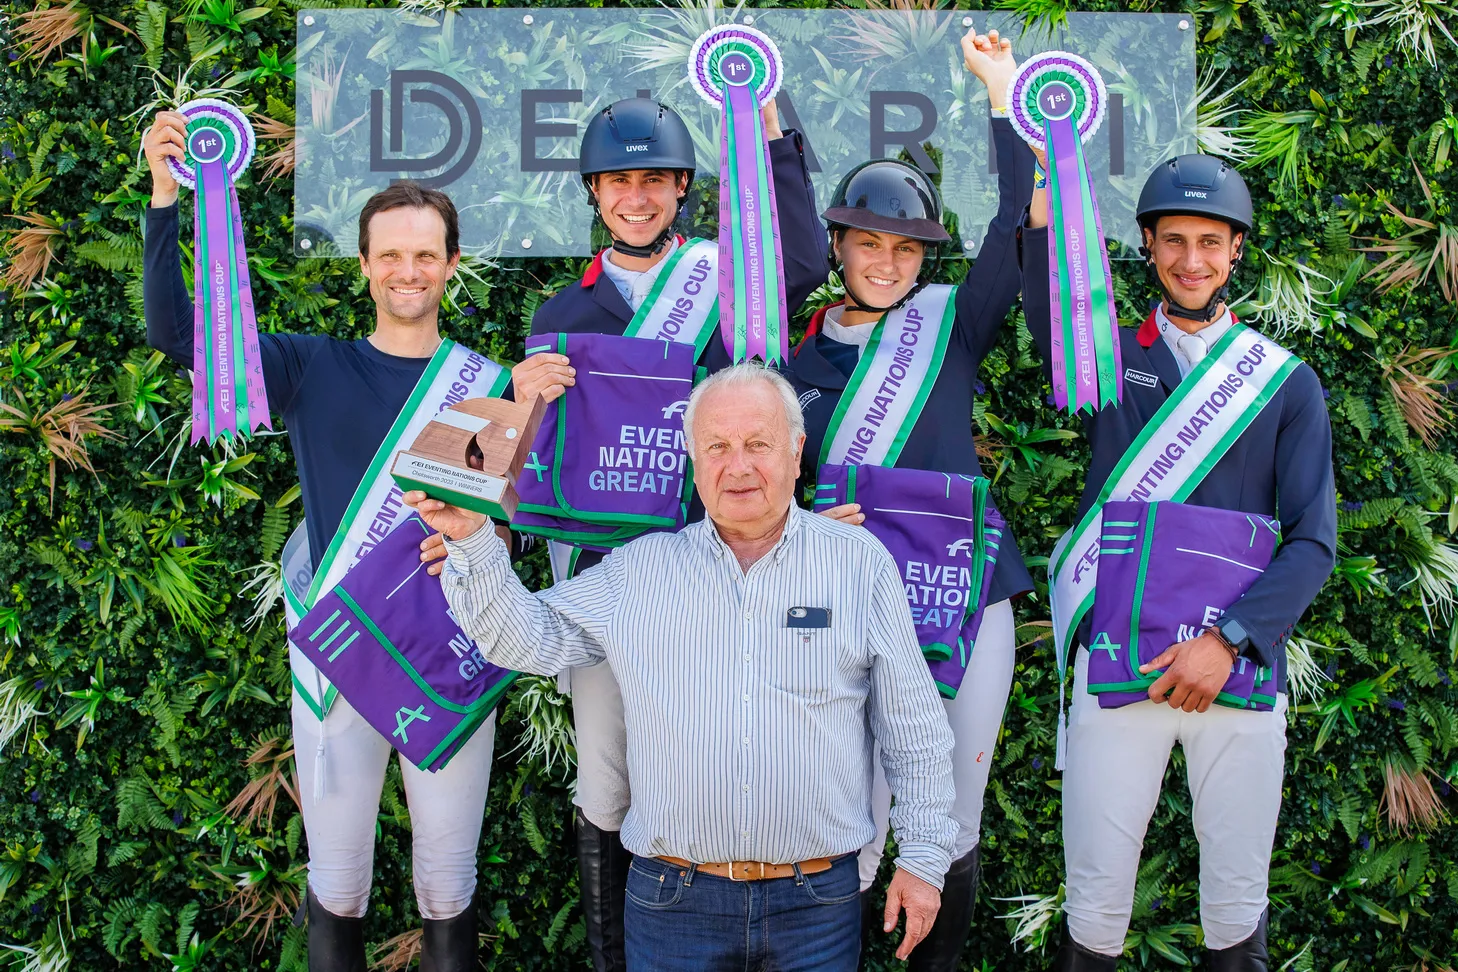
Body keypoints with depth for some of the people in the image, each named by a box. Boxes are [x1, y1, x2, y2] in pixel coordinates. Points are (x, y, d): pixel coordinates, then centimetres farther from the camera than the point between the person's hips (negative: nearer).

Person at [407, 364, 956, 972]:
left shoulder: (862, 564, 1)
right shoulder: (639, 569, 4)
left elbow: (913, 733, 4)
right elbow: (526, 640, 3)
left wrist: (923, 857, 3)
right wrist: (470, 538, -9)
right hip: (673, 899, 1)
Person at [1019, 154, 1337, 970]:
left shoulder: (1288, 382, 7)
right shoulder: (1111, 357, 7)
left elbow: (1313, 541, 1)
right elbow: (1049, 312, -15)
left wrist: (1229, 639, -12)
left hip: (1242, 672, 1)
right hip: (1117, 662, -1)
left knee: (1237, 902, 11)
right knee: (1095, 902, 4)